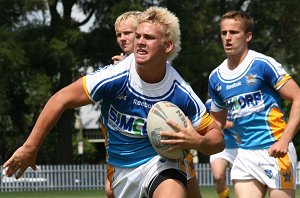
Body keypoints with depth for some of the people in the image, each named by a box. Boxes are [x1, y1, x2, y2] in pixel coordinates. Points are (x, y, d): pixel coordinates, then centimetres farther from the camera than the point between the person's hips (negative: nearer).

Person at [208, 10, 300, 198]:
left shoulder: (263, 64, -8)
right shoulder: (216, 78, 10)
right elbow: (217, 121, 23)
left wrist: (285, 140, -19)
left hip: (275, 151, -5)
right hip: (245, 153, 5)